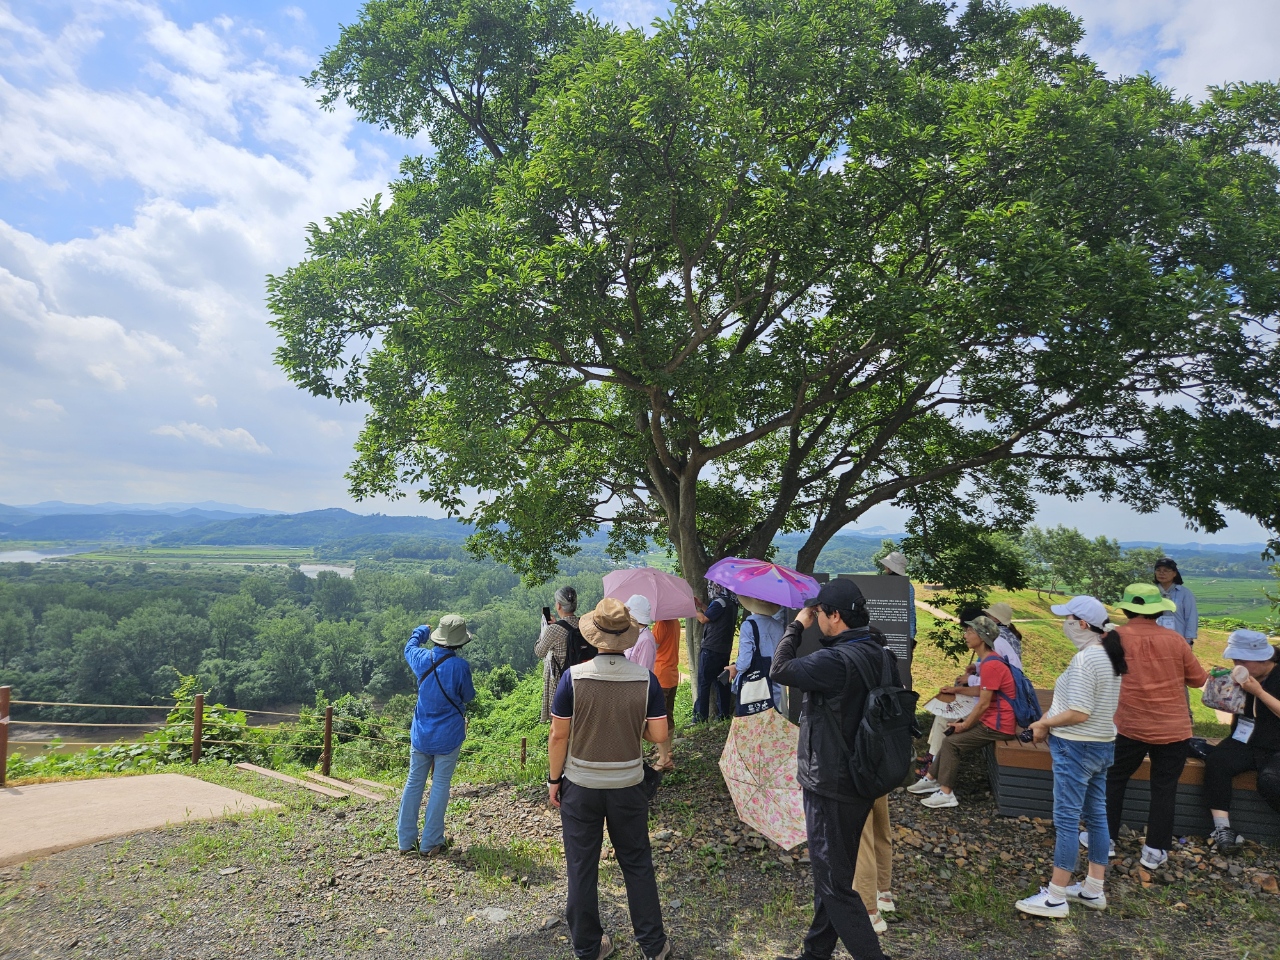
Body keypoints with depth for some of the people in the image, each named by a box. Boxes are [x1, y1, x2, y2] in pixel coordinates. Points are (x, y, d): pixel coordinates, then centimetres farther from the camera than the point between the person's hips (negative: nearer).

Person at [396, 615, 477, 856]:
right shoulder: (460, 666, -20)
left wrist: (421, 631, 35)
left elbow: (409, 648, 18)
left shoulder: (422, 658, -7)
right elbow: (468, 697, -5)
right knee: (440, 786, 6)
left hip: (421, 734, 4)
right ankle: (430, 843, 11)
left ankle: (406, 840, 20)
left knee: (414, 783, 13)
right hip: (448, 736, -4)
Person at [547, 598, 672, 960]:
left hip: (580, 786, -1)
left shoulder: (573, 677, -17)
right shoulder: (646, 679, -13)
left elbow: (559, 735, -11)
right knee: (637, 865, 18)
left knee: (582, 869, 15)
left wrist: (554, 779, 3)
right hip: (628, 787, 1)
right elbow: (658, 735, -8)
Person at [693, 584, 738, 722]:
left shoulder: (719, 602, -17)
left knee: (703, 683, -4)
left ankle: (700, 718, -3)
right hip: (724, 650, 9)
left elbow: (704, 619, -13)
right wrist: (701, 605, 19)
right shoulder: (731, 603, 11)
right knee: (721, 683, 14)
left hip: (711, 650, -9)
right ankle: (724, 714, 19)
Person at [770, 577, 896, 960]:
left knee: (834, 884, 3)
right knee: (831, 875, 23)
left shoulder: (837, 660, -27)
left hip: (831, 788, -10)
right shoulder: (877, 654, 1)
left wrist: (796, 625, -8)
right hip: (860, 782, 10)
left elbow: (779, 670, -19)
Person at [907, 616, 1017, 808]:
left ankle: (946, 794, -2)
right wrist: (957, 689, 13)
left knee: (951, 742, -8)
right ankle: (932, 779, 20)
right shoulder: (988, 660, 9)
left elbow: (983, 704, -22)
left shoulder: (991, 665, -24)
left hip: (998, 725, -10)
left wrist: (964, 725, -11)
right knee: (951, 733, 13)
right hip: (991, 720, 10)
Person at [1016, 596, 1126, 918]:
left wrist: (1044, 724, -11)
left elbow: (1078, 714, -25)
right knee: (1097, 816, 16)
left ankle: (1056, 898, 6)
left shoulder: (1084, 659, -23)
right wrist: (1051, 718, 7)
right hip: (1103, 744, 10)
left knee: (1066, 820, -2)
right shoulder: (1109, 656, 7)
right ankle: (1093, 890, 28)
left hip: (1076, 747, -10)